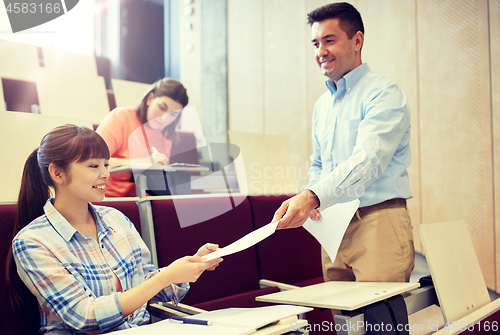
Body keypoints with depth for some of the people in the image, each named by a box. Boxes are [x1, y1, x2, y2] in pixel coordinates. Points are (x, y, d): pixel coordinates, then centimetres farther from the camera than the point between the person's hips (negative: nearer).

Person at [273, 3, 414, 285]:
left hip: (379, 222, -7)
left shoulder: (383, 94, -8)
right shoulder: (322, 105, 17)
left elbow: (368, 161, -22)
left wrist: (311, 197, -34)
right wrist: (310, 204, 4)